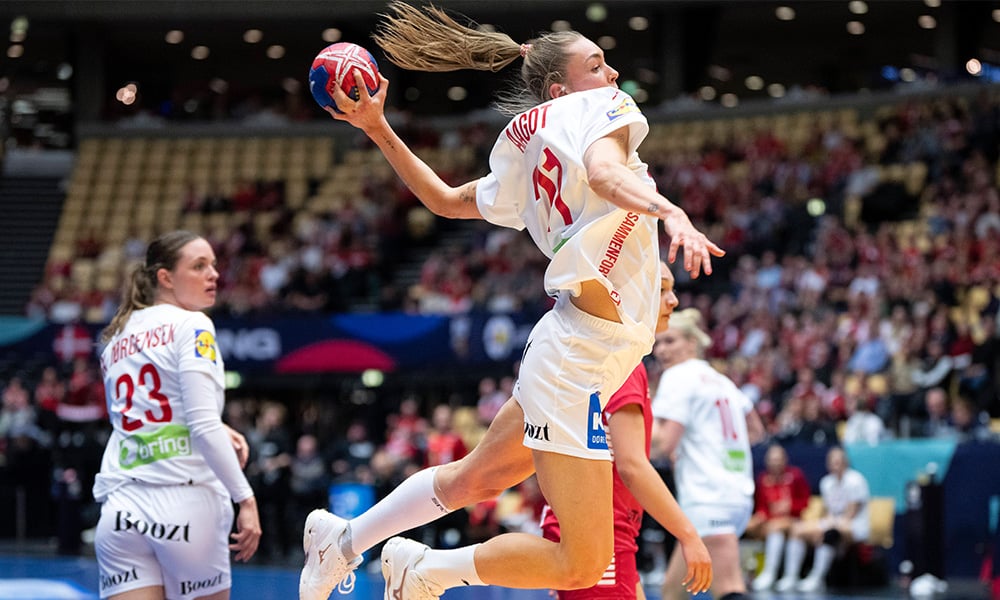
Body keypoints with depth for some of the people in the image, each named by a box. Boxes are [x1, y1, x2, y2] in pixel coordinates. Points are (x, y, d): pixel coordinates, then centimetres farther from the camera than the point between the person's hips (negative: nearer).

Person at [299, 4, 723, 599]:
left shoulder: (530, 158, 15)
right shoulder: (600, 107, -7)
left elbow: (448, 199, 20)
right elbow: (605, 172, -29)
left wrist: (380, 131, 31)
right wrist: (671, 211, -46)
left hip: (569, 350, 10)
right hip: (581, 359, -10)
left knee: (471, 480, 31)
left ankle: (340, 539, 44)